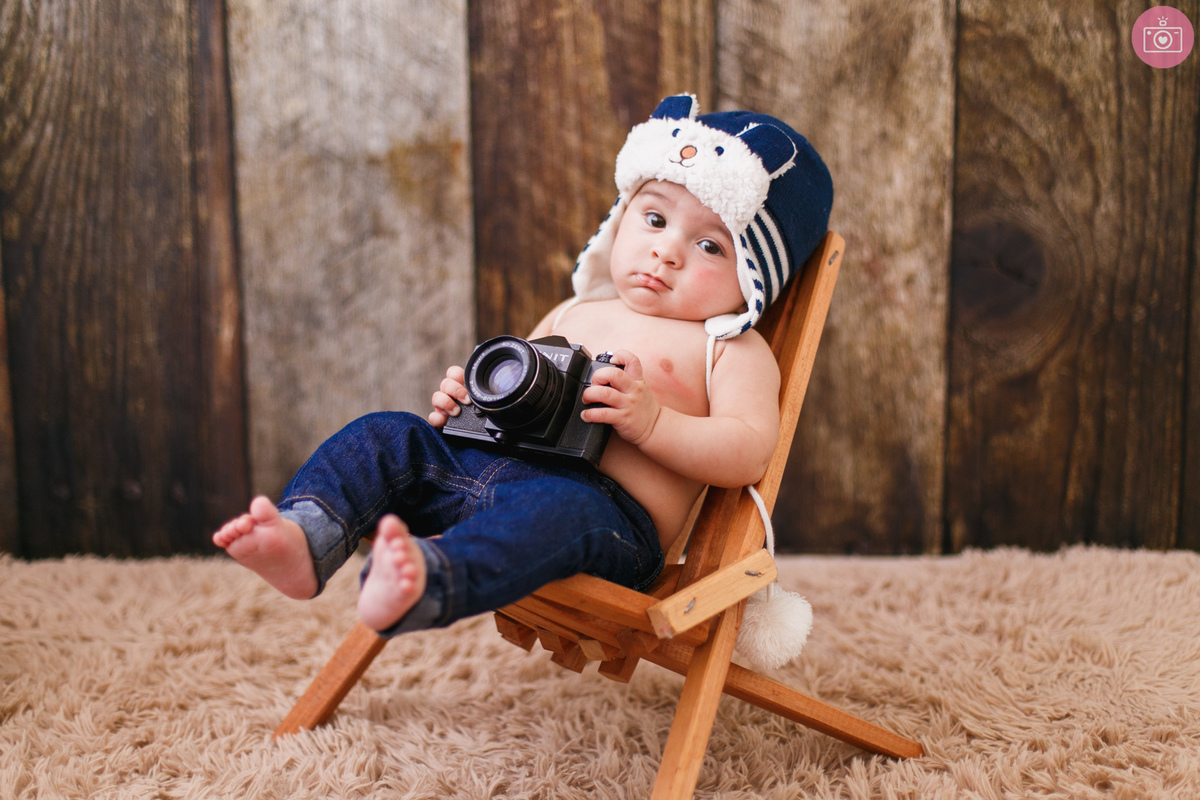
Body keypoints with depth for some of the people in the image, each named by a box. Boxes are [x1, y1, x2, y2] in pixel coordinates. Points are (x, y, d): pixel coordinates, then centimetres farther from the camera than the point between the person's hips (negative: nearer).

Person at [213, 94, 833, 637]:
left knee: (554, 509, -39)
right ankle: (304, 539, -34)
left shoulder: (731, 349, 10)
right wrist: (462, 402, 9)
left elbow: (748, 453, -5)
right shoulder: (572, 315, 28)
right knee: (386, 435, -10)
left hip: (607, 508, -6)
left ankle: (421, 586, -65)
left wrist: (650, 420, -18)